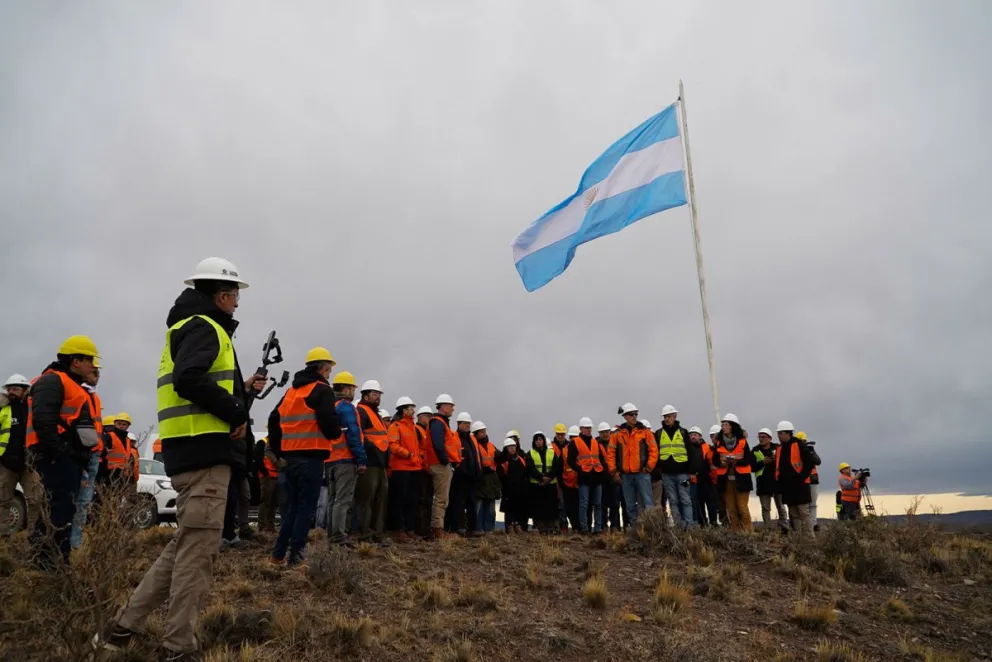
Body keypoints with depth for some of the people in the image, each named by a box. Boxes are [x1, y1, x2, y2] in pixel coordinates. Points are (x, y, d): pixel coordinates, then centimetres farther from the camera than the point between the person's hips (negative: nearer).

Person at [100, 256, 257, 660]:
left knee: (186, 545, 16)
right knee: (199, 550, -5)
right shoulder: (203, 327, -8)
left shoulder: (190, 328, 24)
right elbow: (189, 381, -25)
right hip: (205, 452, -10)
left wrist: (242, 391, 15)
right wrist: (237, 414, -16)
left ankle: (123, 628, 20)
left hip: (195, 452, 10)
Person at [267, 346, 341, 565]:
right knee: (306, 508, -3)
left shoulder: (291, 391, 19)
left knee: (292, 507, 16)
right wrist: (335, 433, 2)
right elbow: (328, 421, -19)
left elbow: (274, 420, 18)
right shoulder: (322, 390, -5)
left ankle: (279, 554, 16)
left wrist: (277, 450, 21)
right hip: (311, 457, -7)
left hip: (290, 456, 8)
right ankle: (295, 556, -5)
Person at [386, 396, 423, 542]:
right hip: (401, 469, -8)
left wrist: (420, 459, 12)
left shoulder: (412, 426, 19)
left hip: (414, 469, 8)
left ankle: (410, 530, 18)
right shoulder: (395, 426, -6)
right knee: (399, 501, -3)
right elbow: (394, 446, -17)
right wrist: (409, 455, -18)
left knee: (413, 501, 10)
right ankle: (399, 531, 1)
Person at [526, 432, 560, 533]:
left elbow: (556, 467, 1)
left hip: (551, 484, 1)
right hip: (536, 484, -1)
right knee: (538, 507, -2)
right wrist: (541, 477, -18)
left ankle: (553, 527, 4)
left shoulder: (552, 453, 12)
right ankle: (541, 528, 3)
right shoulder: (530, 454, 9)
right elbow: (530, 469, -5)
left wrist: (548, 477, -16)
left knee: (551, 506, -1)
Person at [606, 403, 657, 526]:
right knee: (630, 505, 8)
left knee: (647, 502, -7)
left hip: (642, 473, -3)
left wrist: (649, 467, -6)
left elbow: (653, 450, 0)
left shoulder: (645, 431, 3)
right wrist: (614, 471, 2)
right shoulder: (618, 434, 8)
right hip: (625, 475, 3)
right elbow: (610, 454, 8)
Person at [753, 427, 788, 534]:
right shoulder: (755, 450, 4)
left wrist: (776, 460, -22)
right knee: (765, 508, 5)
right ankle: (767, 529, 9)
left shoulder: (778, 448, 2)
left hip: (777, 481, -1)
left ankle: (783, 528, 13)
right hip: (763, 482, 1)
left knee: (781, 507, 6)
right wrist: (763, 462, -15)